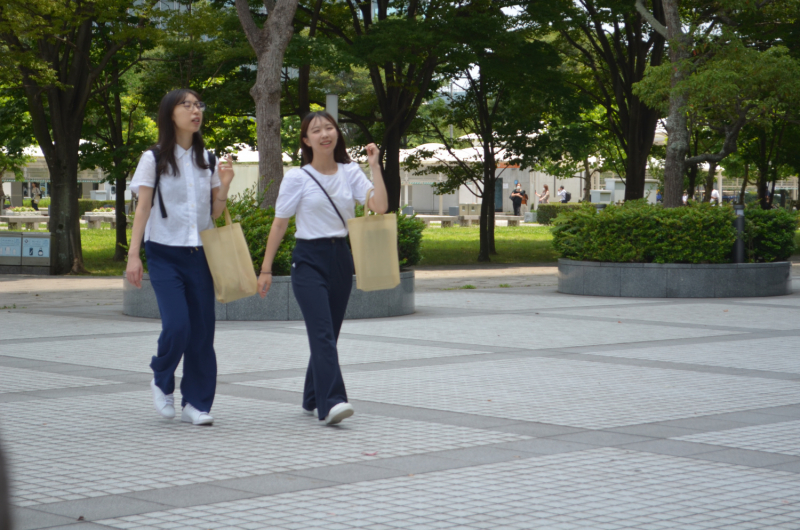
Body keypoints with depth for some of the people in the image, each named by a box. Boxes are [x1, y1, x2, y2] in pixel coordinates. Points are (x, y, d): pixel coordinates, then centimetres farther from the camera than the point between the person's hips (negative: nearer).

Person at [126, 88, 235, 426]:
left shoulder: (207, 159, 10)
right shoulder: (154, 159, -1)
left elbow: (215, 212, 13)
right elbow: (143, 208, -2)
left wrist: (224, 185, -5)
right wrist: (133, 254, -9)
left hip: (200, 253, 4)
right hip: (165, 254, -4)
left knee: (202, 329, 0)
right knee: (177, 326, -16)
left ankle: (196, 403, 10)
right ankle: (161, 382, 13)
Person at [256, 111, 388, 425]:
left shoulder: (350, 173, 6)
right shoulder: (297, 178, -3)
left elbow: (380, 206, -7)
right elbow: (279, 223, 0)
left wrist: (375, 166, -8)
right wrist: (266, 269, -1)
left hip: (341, 258, 4)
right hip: (309, 260, -4)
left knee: (329, 334, 10)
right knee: (322, 333, -17)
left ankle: (312, 400, 24)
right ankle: (331, 402, -26)